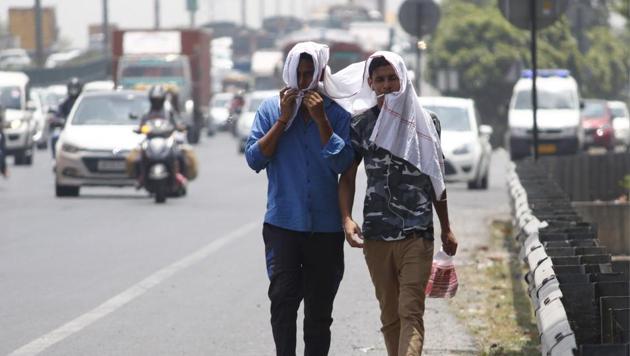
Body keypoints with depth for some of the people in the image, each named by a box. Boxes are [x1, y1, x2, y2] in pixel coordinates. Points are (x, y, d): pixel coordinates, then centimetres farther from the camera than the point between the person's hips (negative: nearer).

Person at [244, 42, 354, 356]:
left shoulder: (337, 114, 2)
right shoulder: (271, 109, 4)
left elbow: (342, 163, -9)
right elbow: (254, 158, -3)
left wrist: (321, 120, -14)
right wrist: (283, 119, -9)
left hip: (326, 227, 1)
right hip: (282, 224, -1)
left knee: (319, 311, 8)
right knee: (283, 298, -17)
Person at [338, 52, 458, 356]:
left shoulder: (423, 123, 7)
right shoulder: (361, 125, 7)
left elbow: (436, 179, 13)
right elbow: (348, 177, 7)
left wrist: (446, 229, 13)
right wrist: (346, 219, -9)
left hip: (417, 234, -2)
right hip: (376, 236, 2)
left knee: (411, 312, -13)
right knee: (389, 316, 8)